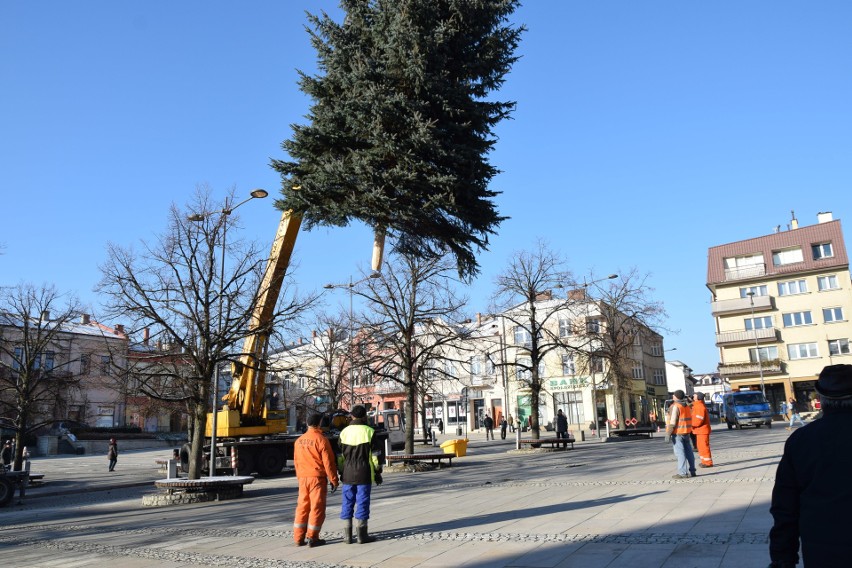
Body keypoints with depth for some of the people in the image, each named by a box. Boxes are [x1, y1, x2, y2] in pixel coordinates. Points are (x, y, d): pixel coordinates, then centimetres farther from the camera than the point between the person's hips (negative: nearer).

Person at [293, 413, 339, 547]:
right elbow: (328, 462, -11)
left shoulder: (299, 440, 8)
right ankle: (312, 538, 4)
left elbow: (296, 461, 14)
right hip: (317, 478, -6)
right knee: (317, 507, 2)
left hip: (303, 478, 6)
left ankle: (299, 538, 15)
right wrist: (334, 480, -4)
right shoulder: (321, 440, -11)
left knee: (302, 507, 12)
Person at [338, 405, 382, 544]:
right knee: (362, 503, 1)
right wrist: (378, 472, 4)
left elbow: (340, 456, 10)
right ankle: (362, 535, 4)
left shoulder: (344, 432, 6)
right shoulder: (369, 432, -5)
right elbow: (375, 455, -4)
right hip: (364, 474, -3)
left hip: (348, 475, 3)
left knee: (347, 503, 9)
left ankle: (347, 535, 12)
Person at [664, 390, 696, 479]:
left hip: (677, 433, -9)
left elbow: (672, 422, -18)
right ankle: (691, 471, 16)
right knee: (688, 452, 11)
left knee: (680, 453, -7)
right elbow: (689, 419, 19)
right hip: (686, 432, 9)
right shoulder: (687, 406, 13)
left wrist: (668, 434, -17)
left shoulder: (675, 406, -14)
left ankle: (683, 473, -8)